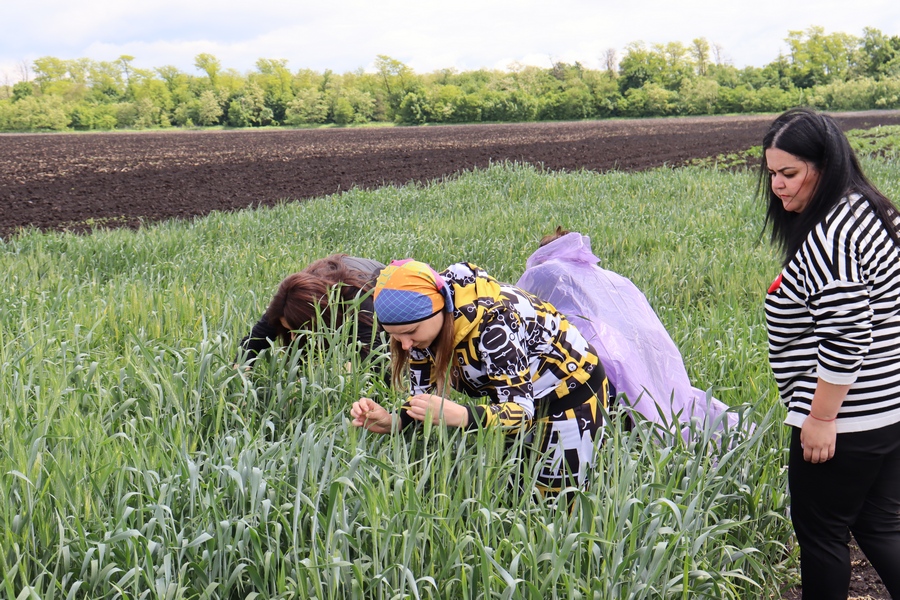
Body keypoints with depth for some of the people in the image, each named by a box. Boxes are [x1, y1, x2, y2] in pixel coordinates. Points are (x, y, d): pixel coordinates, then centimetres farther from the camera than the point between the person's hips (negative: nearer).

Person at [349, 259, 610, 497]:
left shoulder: (491, 320, -37)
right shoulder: (421, 324, -16)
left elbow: (521, 411, -35)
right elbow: (424, 398, -10)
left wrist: (457, 415, -53)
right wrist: (391, 422, -31)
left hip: (571, 387, -6)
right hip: (513, 390, 6)